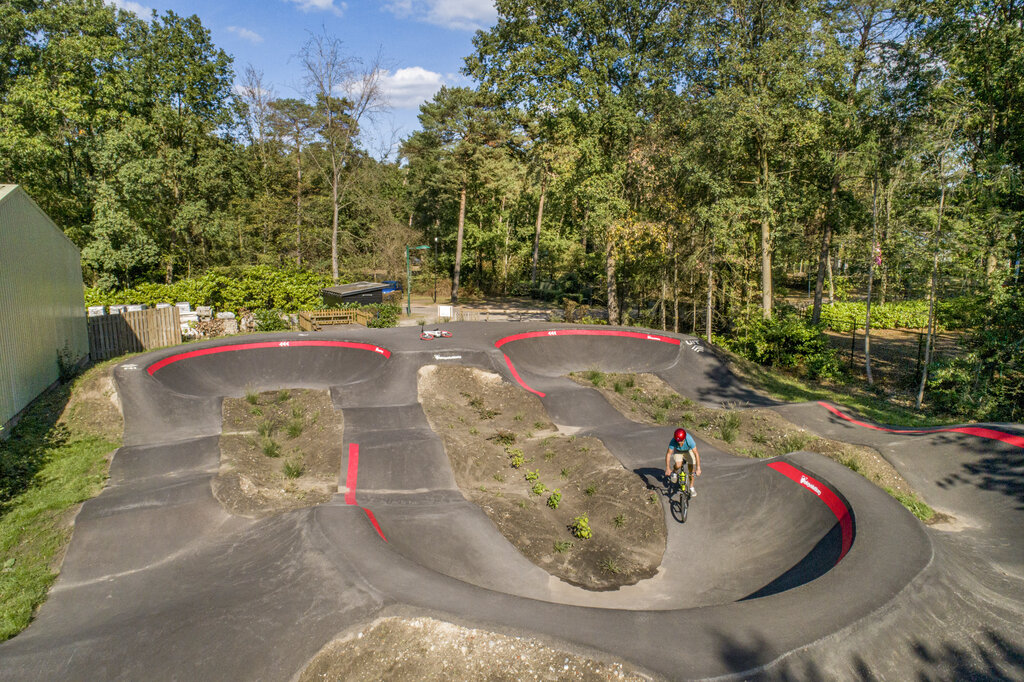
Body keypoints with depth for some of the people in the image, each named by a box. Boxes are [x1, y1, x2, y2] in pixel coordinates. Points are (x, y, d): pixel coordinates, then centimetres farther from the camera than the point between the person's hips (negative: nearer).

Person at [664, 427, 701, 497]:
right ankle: (674, 472, 11)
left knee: (691, 469, -8)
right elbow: (668, 454, -28)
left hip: (688, 450, 0)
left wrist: (698, 468, -38)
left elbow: (696, 454, -36)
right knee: (678, 465, -24)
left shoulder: (689, 440, -41)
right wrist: (667, 468, -27)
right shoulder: (673, 441, -37)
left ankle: (691, 487, 11)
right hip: (678, 451, 0)